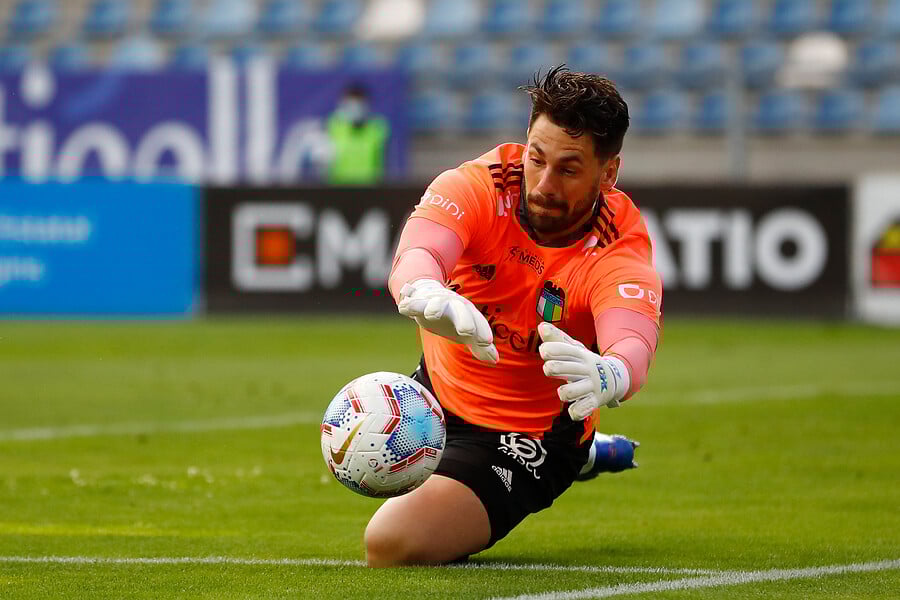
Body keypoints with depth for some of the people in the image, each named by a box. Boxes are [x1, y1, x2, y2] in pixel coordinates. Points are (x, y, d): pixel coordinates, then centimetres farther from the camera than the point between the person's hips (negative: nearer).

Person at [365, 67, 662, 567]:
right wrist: (429, 296, -71)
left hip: (525, 434, -5)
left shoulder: (618, 248, -30)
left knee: (393, 544, -23)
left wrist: (605, 375, -77)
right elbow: (414, 255, -45)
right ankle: (585, 453, 44)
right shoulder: (477, 186, -24)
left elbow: (633, 346, -50)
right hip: (437, 391, 5)